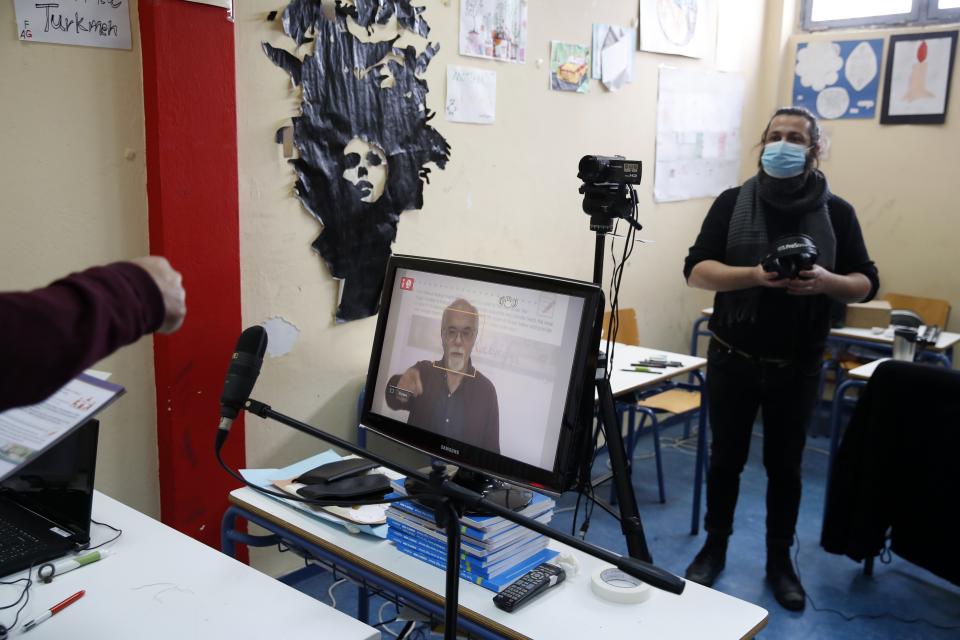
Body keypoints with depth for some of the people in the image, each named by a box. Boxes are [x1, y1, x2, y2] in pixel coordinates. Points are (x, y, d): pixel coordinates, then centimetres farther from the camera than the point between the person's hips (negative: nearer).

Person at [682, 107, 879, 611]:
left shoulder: (837, 212, 1)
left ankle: (780, 560, 28)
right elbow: (696, 269, -8)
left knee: (785, 465, 11)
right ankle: (714, 547, 30)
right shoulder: (733, 202, -1)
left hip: (798, 366, 1)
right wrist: (754, 275, -24)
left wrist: (827, 281, -19)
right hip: (732, 359, 0)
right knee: (726, 458, 12)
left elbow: (867, 283, 3)